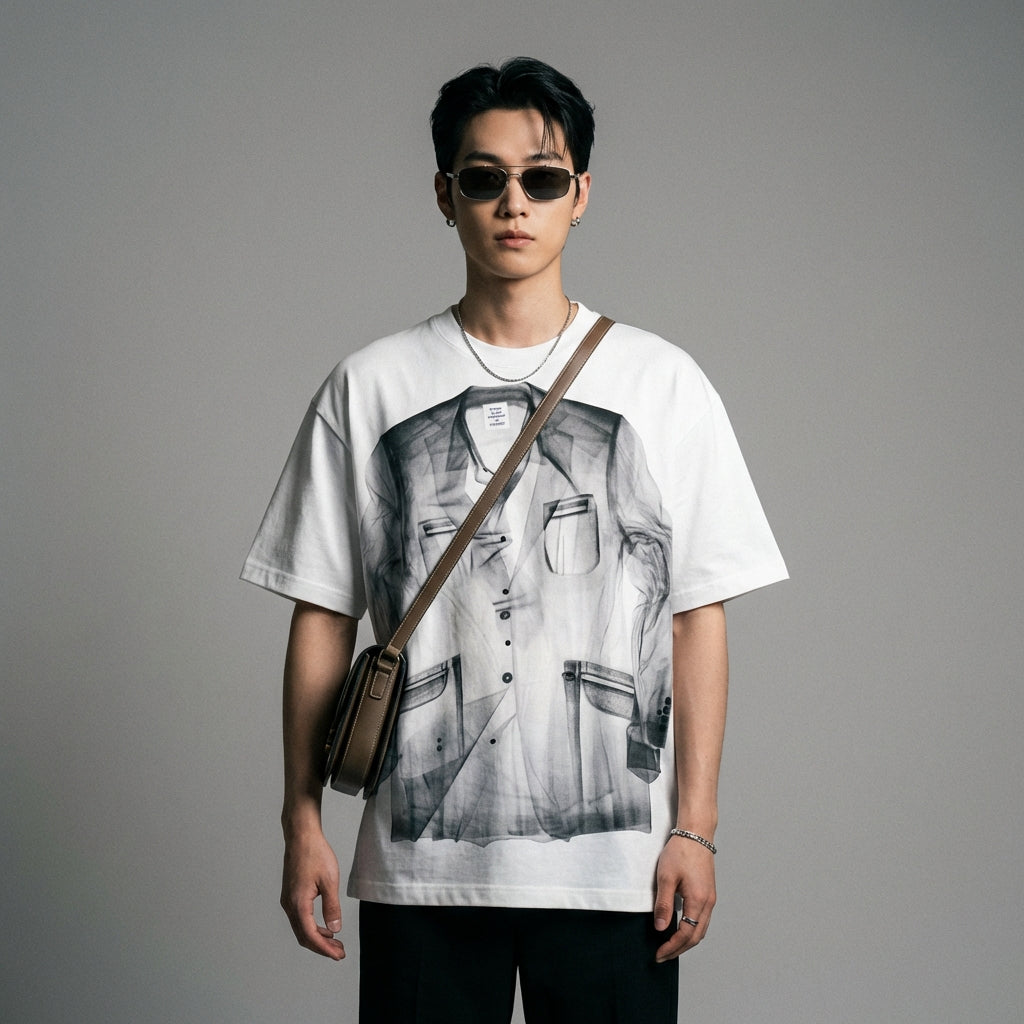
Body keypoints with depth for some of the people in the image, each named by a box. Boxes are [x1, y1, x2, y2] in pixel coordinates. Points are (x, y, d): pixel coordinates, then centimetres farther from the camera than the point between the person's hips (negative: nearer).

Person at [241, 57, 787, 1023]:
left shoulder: (663, 383, 3)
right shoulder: (368, 387, 4)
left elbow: (697, 616, 3)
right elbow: (323, 616, 6)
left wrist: (694, 829, -1)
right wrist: (302, 821, 3)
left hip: (613, 863, 0)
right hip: (418, 863, 1)